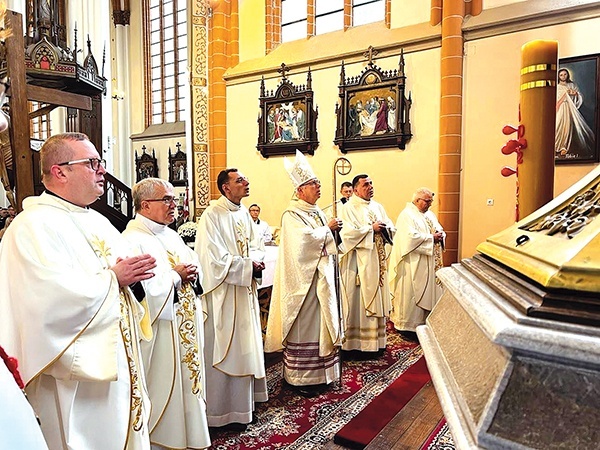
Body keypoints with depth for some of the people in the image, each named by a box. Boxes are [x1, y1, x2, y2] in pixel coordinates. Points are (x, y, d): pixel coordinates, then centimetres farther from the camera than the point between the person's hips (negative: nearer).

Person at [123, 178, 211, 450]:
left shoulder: (171, 236, 13)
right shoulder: (133, 239, -15)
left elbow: (194, 265, 16)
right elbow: (143, 286, -26)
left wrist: (192, 273, -5)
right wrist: (176, 275, -15)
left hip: (185, 325, 9)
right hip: (160, 331, -9)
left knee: (186, 376, 18)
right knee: (164, 384, 4)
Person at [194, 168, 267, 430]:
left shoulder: (243, 212, 9)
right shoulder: (212, 215, -16)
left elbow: (256, 246, 13)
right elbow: (217, 260, -21)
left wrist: (255, 261, -8)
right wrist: (249, 266, -15)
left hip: (245, 291, 8)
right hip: (224, 294, -8)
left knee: (246, 346, 17)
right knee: (226, 351, 3)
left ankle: (244, 401, 34)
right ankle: (225, 410, 19)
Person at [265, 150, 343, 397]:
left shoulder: (317, 212, 14)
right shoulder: (292, 215, -12)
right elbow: (307, 238, -25)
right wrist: (328, 228, -11)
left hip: (321, 276, 8)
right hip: (303, 278, -8)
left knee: (321, 323, 13)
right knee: (303, 326, -1)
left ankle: (319, 371, 26)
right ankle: (300, 378, 12)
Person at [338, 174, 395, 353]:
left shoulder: (377, 207, 15)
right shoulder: (348, 209, -6)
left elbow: (391, 228, 15)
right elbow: (347, 233, -19)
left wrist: (384, 228, -8)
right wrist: (371, 228, -14)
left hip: (377, 260, 7)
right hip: (358, 263, -7)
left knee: (376, 299, 10)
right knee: (358, 301, -3)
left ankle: (375, 339, 21)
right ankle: (356, 341, 6)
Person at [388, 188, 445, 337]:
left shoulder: (430, 214, 16)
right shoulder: (407, 215, -11)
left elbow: (440, 230, 18)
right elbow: (411, 237, -23)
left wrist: (440, 235, -5)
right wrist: (431, 237, -17)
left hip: (430, 263, 9)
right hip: (413, 263, -9)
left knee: (429, 291, 12)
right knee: (411, 292, -2)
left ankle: (426, 321, 23)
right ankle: (408, 325, 8)